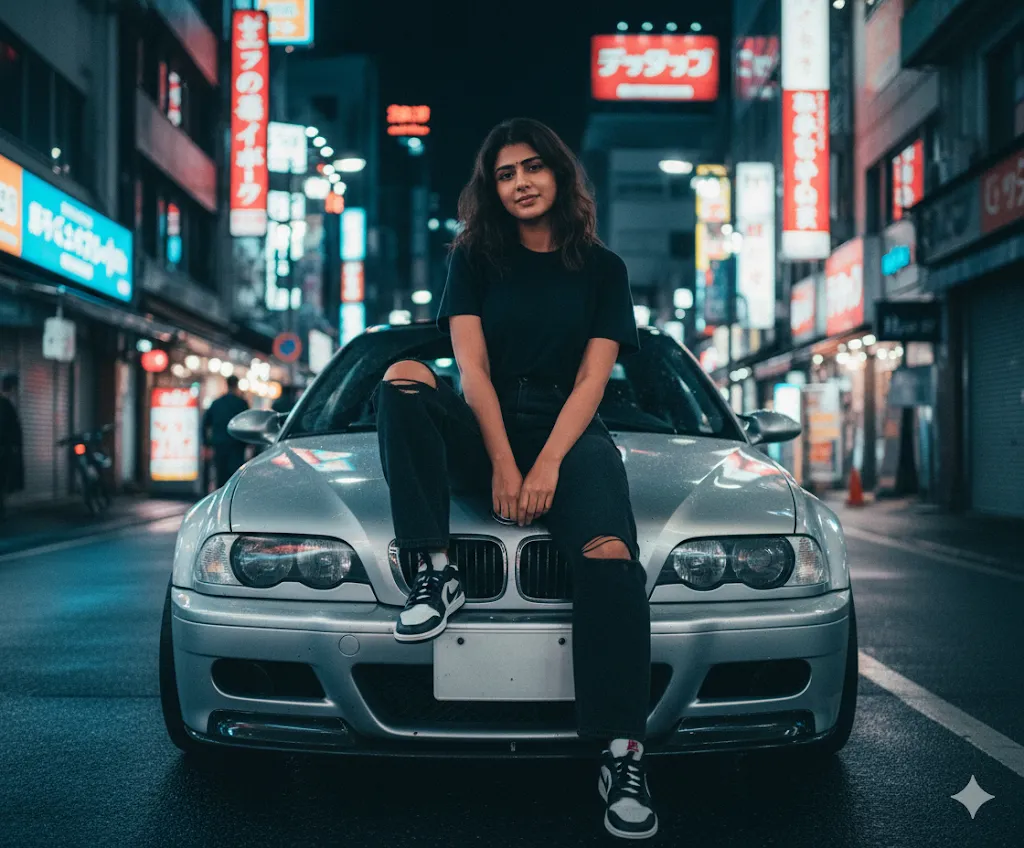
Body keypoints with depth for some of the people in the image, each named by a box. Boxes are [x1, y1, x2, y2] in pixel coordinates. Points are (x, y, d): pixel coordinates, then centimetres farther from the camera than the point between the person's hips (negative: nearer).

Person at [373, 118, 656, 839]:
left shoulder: (602, 269, 9)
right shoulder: (476, 260, 11)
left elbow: (591, 379, 0)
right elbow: (473, 368, 0)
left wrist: (548, 464, -15)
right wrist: (503, 463, -14)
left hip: (569, 432, -1)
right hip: (483, 430, 1)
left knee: (610, 556, -30)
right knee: (403, 381, -29)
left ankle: (624, 754, -33)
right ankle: (437, 571, -27)